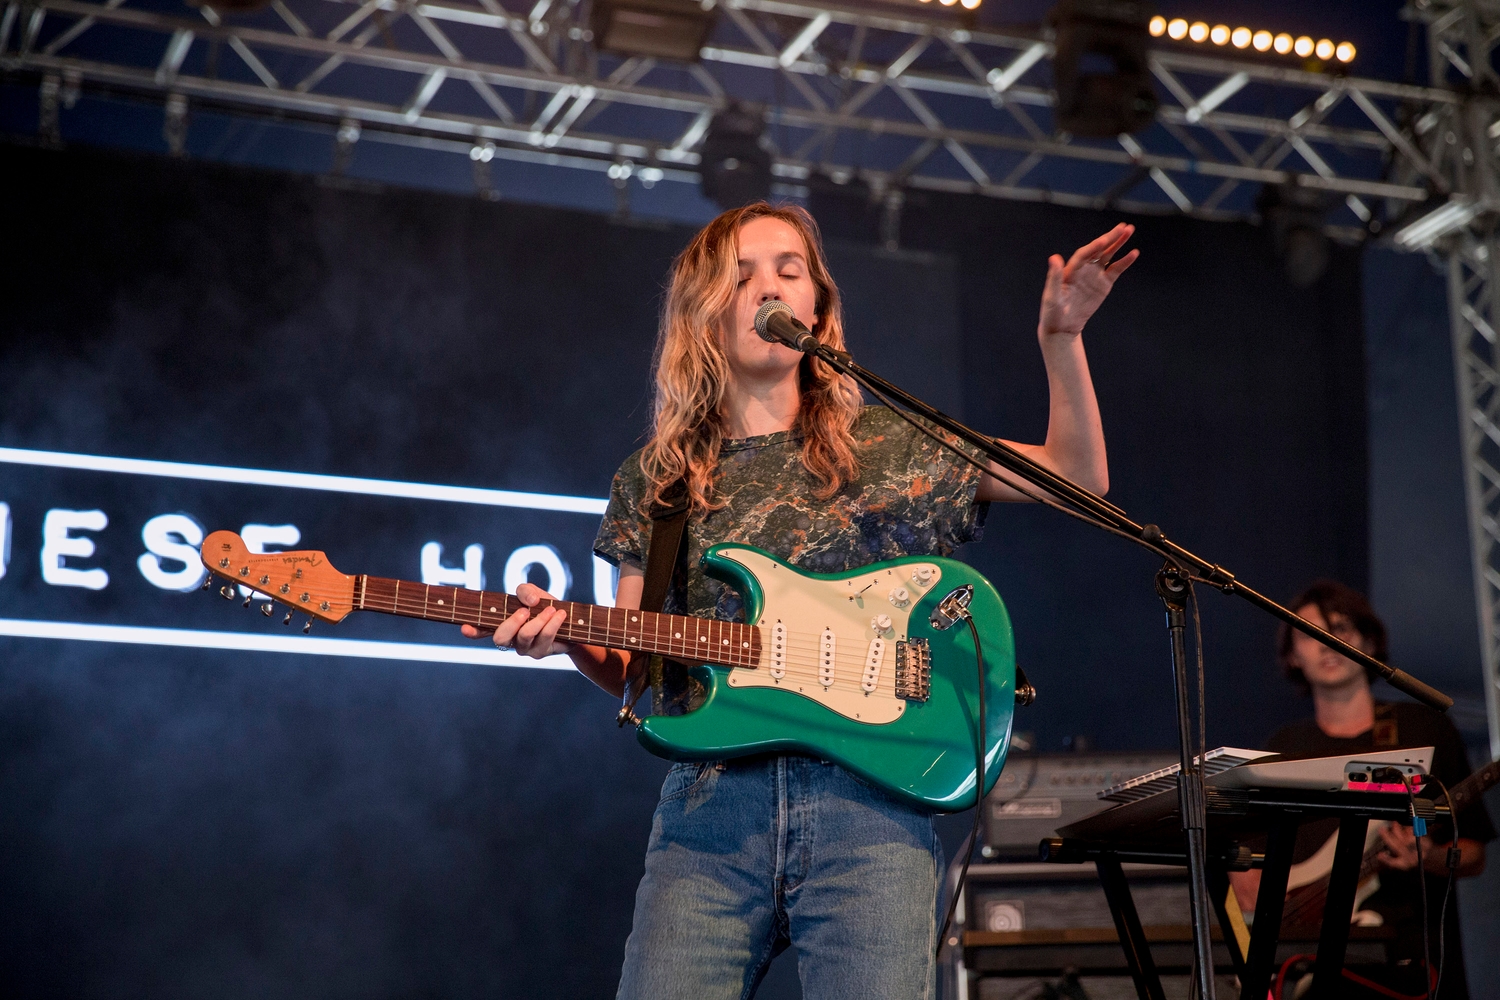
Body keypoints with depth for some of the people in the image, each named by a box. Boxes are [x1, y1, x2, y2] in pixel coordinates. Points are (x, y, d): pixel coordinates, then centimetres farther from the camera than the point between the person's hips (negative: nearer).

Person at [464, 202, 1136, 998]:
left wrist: (1060, 340, -4)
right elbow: (632, 671, 15)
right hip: (711, 800, 1)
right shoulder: (655, 480, 15)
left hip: (870, 793, -1)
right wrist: (571, 640, -8)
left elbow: (1078, 478, 10)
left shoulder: (888, 447, 13)